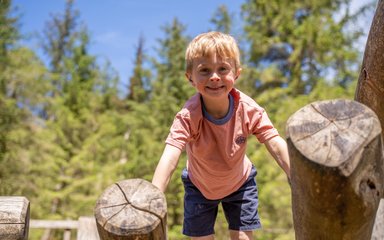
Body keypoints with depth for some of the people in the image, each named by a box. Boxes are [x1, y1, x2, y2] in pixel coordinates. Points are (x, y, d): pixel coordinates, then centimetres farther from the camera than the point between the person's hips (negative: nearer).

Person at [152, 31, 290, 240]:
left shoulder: (249, 109, -28)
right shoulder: (188, 116, -35)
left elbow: (277, 147, -29)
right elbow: (169, 160, -44)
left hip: (240, 183, 1)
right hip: (199, 187, -1)